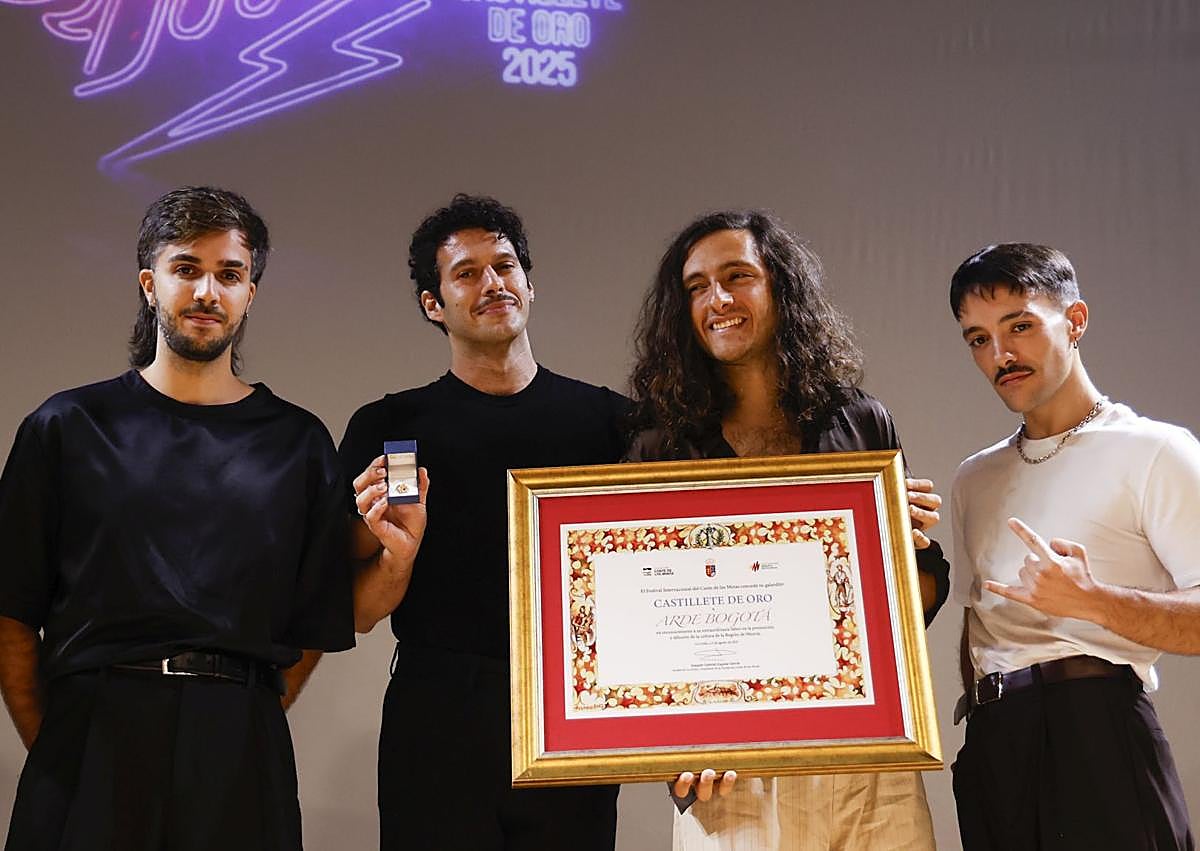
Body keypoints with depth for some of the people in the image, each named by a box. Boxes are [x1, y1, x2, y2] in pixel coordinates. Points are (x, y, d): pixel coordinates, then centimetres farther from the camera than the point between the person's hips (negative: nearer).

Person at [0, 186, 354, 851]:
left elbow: (314, 629, 7)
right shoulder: (67, 427, 6)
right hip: (90, 744, 0)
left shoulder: (299, 443, 7)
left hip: (240, 762, 1)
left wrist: (239, 725, -1)